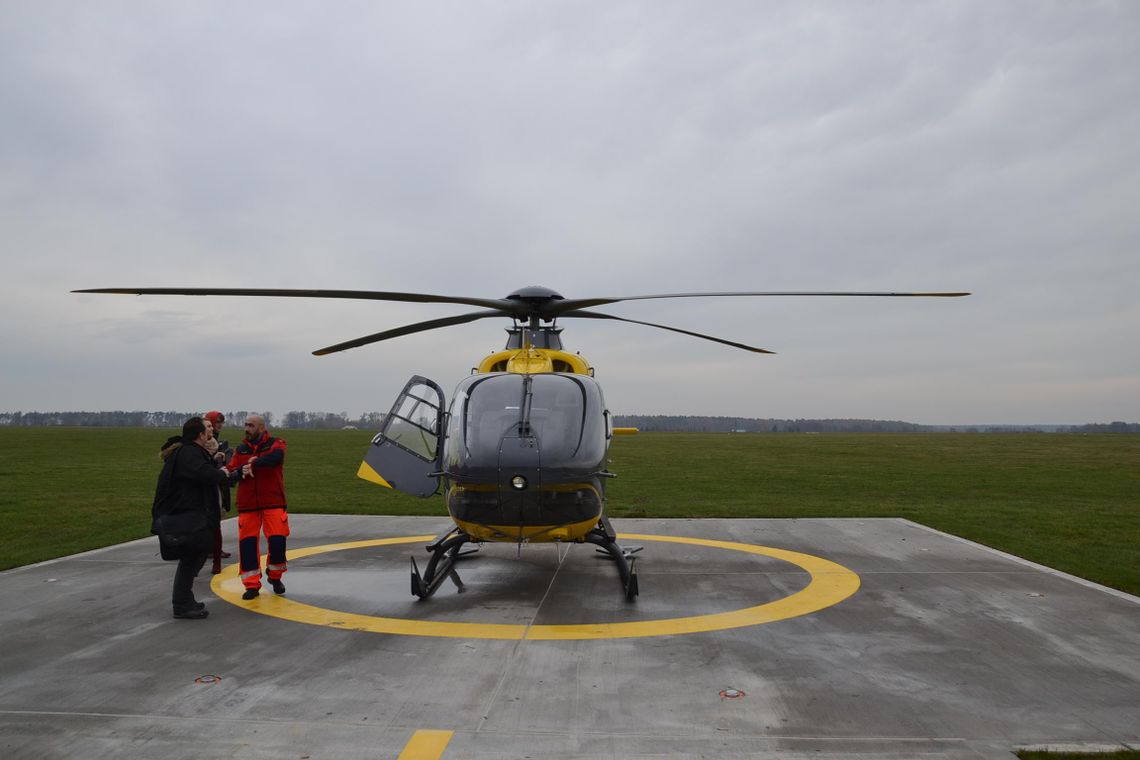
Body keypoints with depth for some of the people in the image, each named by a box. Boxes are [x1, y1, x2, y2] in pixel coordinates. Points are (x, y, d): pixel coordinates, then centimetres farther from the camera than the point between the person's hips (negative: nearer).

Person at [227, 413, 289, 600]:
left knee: (277, 540, -8)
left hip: (273, 502, -3)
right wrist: (242, 470, -17)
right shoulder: (240, 449, 11)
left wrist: (253, 463, -21)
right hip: (247, 504, 3)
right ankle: (252, 585, 10)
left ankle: (275, 576, 18)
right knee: (247, 543, -1)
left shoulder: (275, 444, 0)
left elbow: (276, 457, -24)